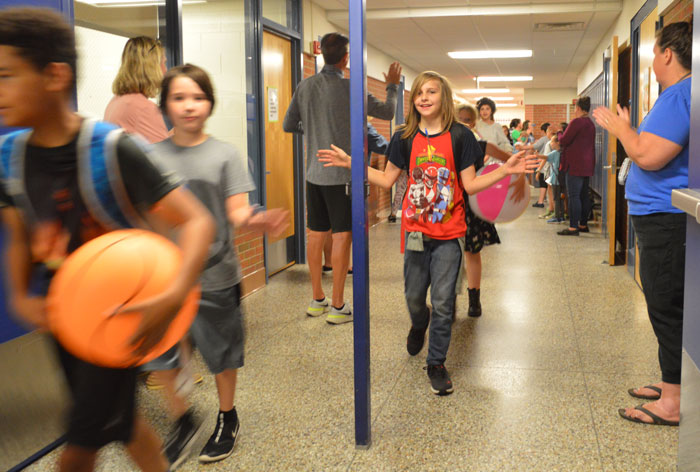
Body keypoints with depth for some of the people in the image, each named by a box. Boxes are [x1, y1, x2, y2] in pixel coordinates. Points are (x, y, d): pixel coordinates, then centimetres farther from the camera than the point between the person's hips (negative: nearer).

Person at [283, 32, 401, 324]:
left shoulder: (305, 87, 4)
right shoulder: (348, 88, -12)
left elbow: (288, 125, 12)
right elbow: (387, 112, -1)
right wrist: (392, 86, 16)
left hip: (314, 174, 6)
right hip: (341, 175, -6)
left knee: (316, 235, 11)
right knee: (342, 236, -1)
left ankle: (317, 300, 22)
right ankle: (337, 307, 1)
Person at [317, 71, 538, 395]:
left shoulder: (459, 136, -4)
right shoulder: (405, 138, 3)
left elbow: (470, 185, -4)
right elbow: (387, 180, 8)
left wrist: (505, 170, -15)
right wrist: (349, 163, 4)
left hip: (449, 234, -2)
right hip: (415, 231, 2)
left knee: (443, 302, 1)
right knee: (414, 297, 14)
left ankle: (436, 363, 18)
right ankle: (419, 326, 50)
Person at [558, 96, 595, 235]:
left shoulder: (576, 122, -13)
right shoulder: (591, 124, 15)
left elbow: (564, 141, -13)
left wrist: (560, 136, 10)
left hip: (576, 164, -9)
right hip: (587, 164, 9)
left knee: (573, 196, -9)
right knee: (584, 195, 13)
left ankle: (573, 227, -11)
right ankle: (583, 224, 19)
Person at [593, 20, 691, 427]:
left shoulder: (680, 94, -18)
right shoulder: (681, 92, 16)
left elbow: (648, 156, -25)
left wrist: (623, 129, -9)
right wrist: (622, 128, 16)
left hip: (667, 220, -11)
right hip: (662, 215, 11)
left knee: (667, 307, -3)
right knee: (666, 306, 18)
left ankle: (675, 404, 6)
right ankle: (671, 383, 29)